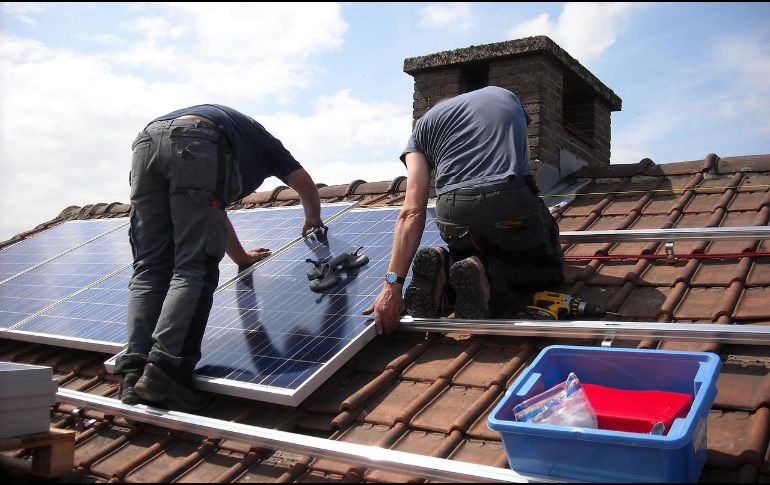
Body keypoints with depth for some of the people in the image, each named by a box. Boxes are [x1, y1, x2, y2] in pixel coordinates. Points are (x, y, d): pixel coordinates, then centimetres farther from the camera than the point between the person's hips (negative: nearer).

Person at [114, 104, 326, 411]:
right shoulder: (260, 139, 37)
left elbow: (212, 213, 52)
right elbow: (305, 184, 34)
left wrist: (242, 257, 63)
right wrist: (313, 219, 56)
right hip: (196, 146, -5)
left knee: (149, 270, 3)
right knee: (193, 271, -8)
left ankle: (134, 373, -9)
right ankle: (163, 369, -22)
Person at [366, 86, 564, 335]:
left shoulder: (424, 124, 21)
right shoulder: (506, 95, 30)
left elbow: (412, 212, 6)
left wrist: (393, 284, 2)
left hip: (453, 214, 1)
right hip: (514, 203, -1)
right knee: (550, 267, 25)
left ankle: (443, 267, -2)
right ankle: (486, 275, -6)